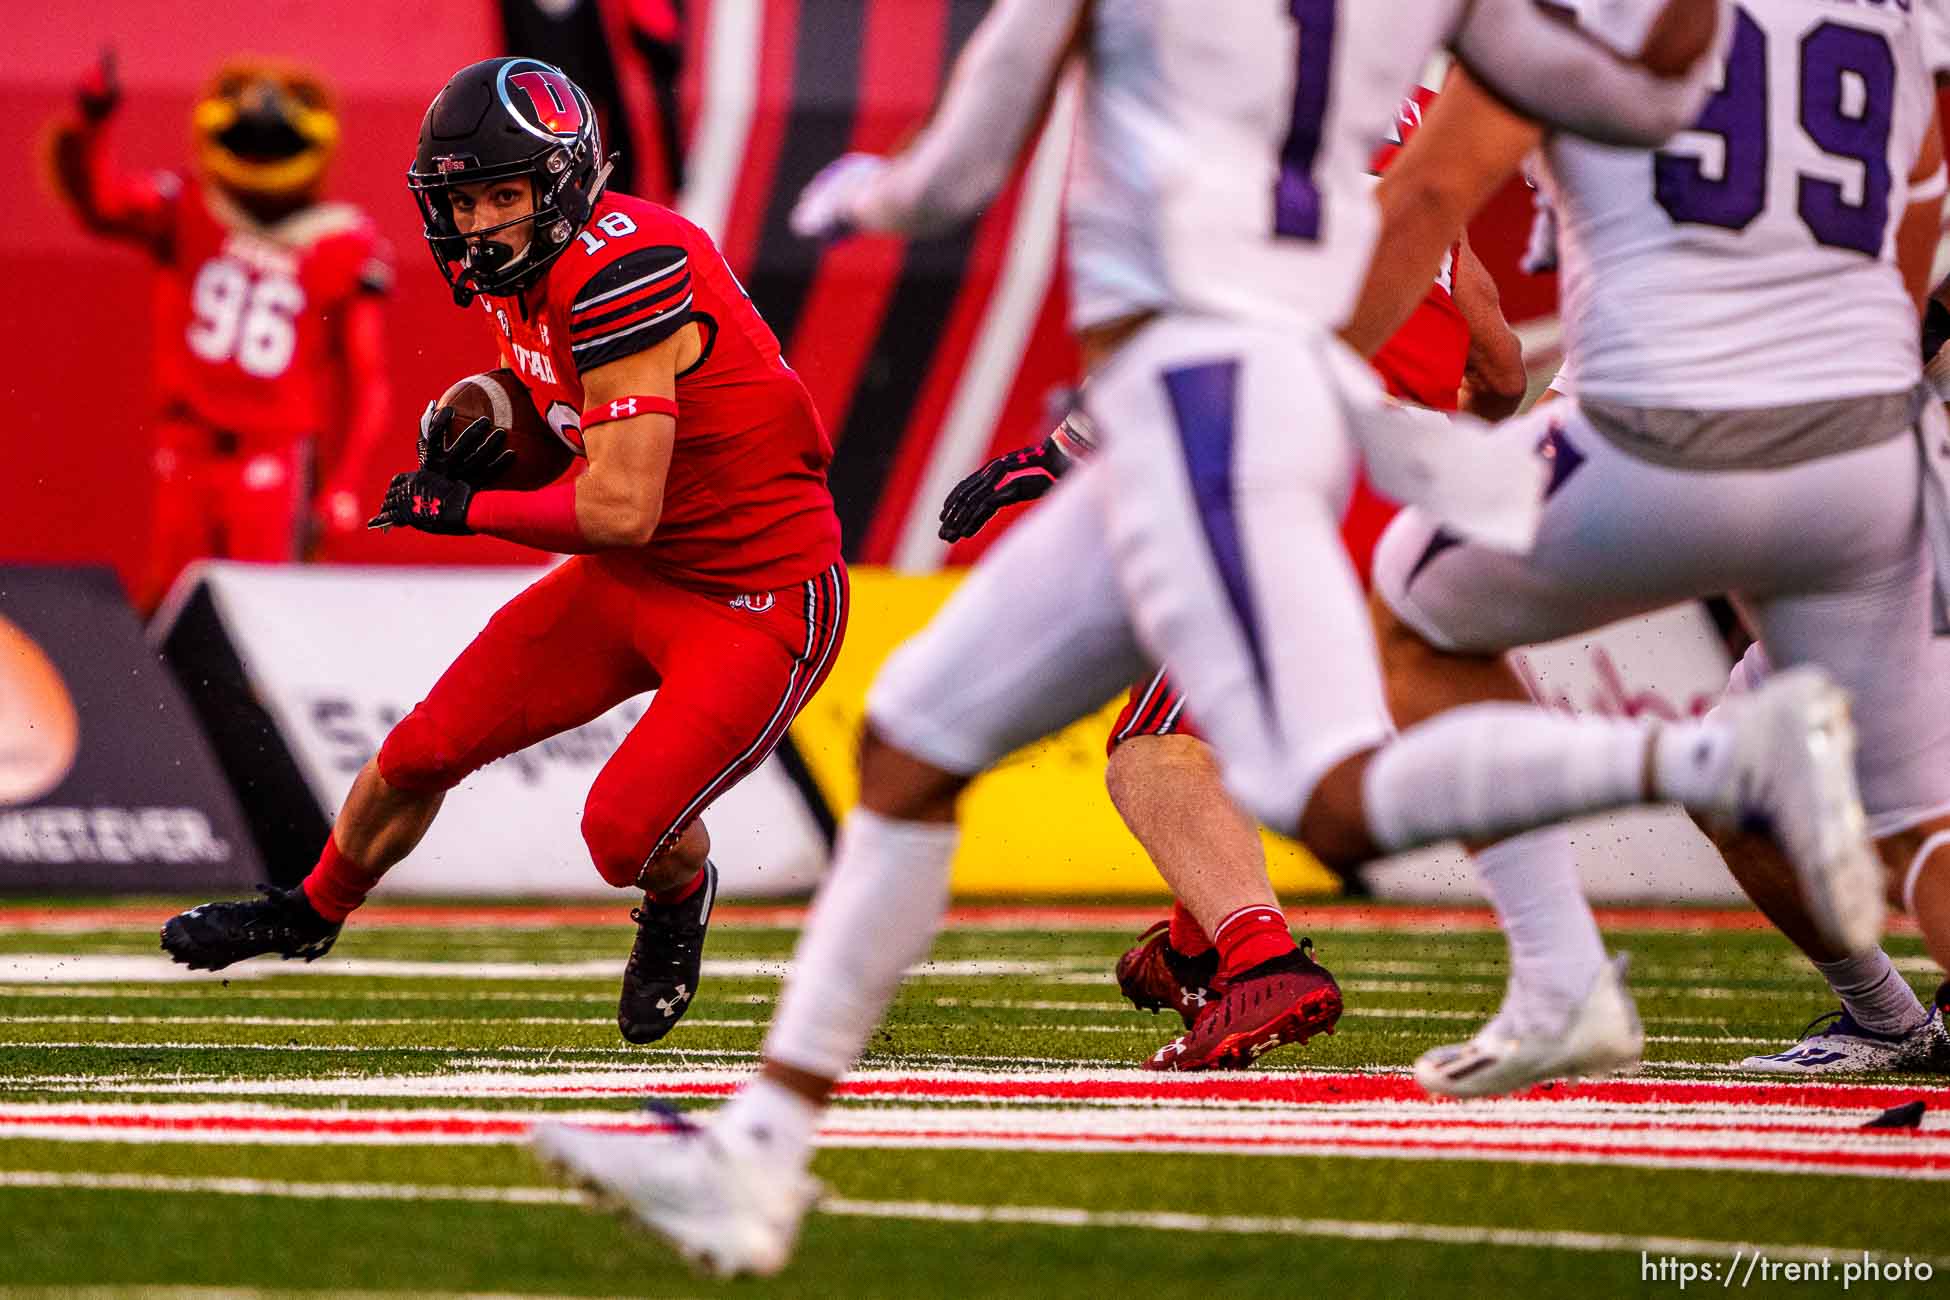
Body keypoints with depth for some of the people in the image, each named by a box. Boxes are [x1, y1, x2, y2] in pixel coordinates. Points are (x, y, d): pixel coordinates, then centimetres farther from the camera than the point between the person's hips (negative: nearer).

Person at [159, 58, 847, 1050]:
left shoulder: (624, 272, -29)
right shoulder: (517, 267, -1)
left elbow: (620, 510, -30)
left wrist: (464, 506, -16)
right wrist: (466, 432, -4)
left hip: (759, 601, -8)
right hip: (632, 580, 8)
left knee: (624, 833, -21)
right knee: (424, 752, 10)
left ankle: (679, 897, 15)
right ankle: (313, 913, 37)